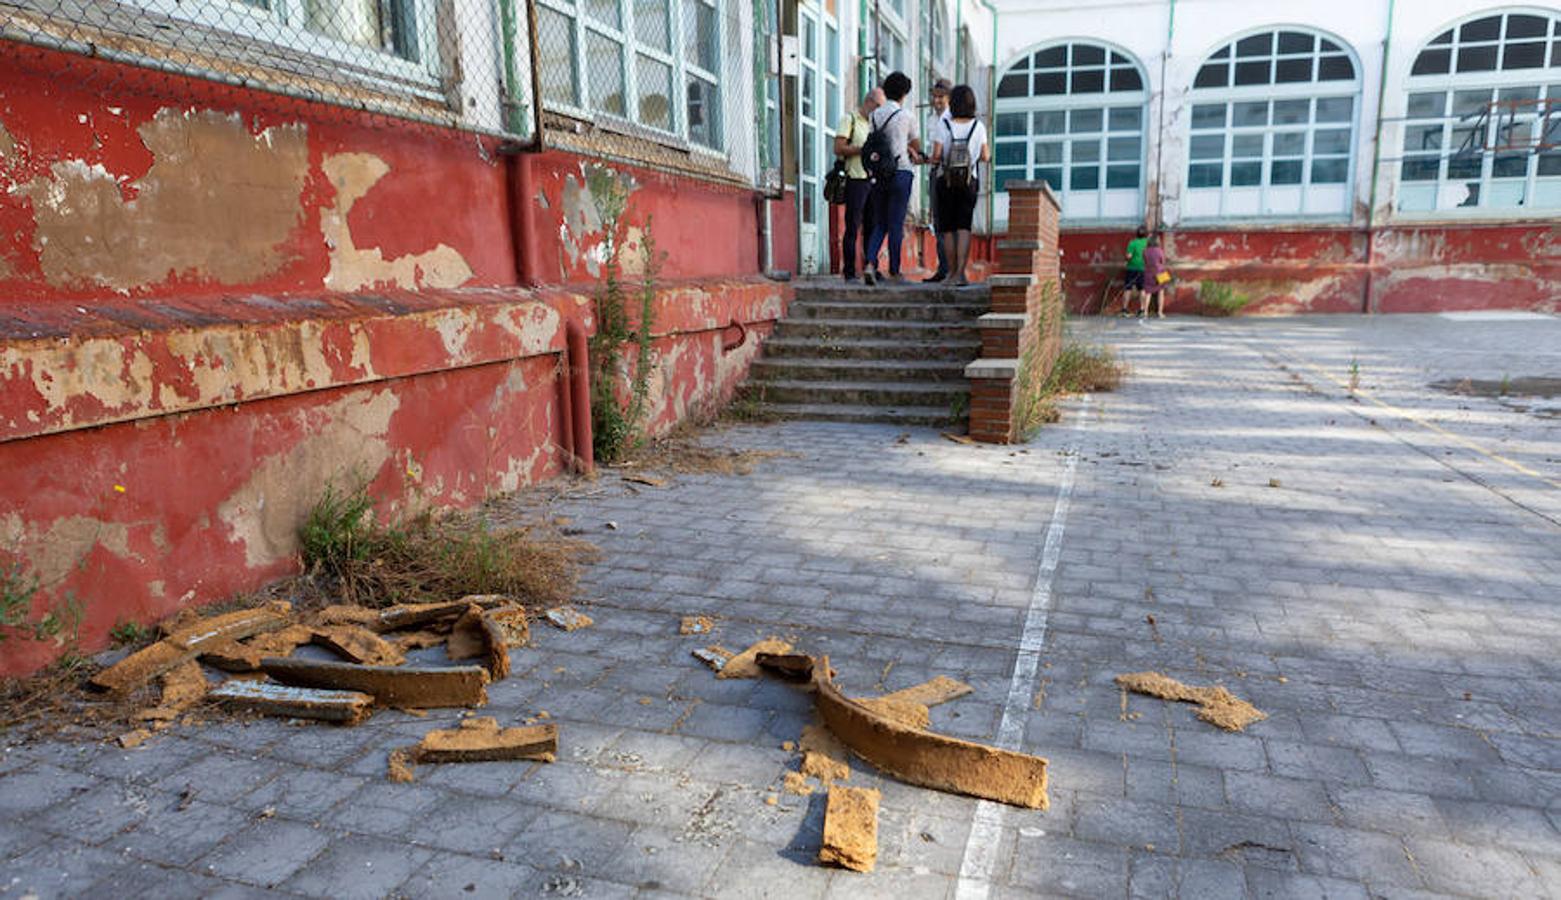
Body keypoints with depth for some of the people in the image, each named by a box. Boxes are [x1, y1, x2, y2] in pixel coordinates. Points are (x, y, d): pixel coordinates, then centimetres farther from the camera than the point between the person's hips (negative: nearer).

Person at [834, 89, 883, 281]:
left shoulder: (874, 123, 21)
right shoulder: (849, 119, 0)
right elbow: (839, 149, -10)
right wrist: (865, 149, -16)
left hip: (873, 180, 7)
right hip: (856, 179, -7)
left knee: (872, 227, 6)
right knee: (852, 228, -5)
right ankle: (849, 271, -3)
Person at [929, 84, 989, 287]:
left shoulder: (944, 125, -6)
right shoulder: (978, 126, -1)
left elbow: (936, 155, -12)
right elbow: (985, 156, 2)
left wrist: (933, 160, 10)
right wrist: (988, 149, 23)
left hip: (945, 181, -1)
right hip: (969, 182, 1)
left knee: (947, 228, 8)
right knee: (964, 226, 0)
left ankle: (952, 272, 11)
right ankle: (960, 272, -13)